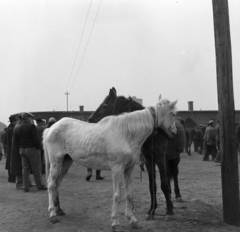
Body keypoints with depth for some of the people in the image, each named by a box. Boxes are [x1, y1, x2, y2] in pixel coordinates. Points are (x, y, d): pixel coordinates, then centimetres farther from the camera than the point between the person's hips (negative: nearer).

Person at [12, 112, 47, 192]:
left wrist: (21, 148, 13)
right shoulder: (31, 126, -13)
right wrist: (39, 147, -5)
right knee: (36, 168, 3)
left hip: (22, 150, 6)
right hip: (32, 149, -6)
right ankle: (40, 185, 9)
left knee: (25, 169, 11)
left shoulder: (16, 129, 8)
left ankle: (26, 187, 11)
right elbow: (36, 139, -16)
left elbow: (15, 141, 7)